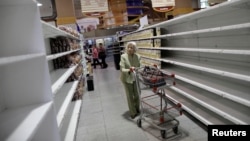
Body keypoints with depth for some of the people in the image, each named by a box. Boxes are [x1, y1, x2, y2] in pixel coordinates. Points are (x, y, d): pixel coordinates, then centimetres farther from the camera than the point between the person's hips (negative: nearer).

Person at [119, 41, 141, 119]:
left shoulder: (138, 56, -7)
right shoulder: (123, 56, -17)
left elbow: (139, 66, -4)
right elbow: (122, 69, -20)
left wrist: (135, 69, -26)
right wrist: (129, 70, -38)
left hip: (135, 78, 3)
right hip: (127, 79, -3)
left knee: (137, 95, 14)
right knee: (130, 96, 6)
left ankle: (137, 110, 38)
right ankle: (133, 113, 24)